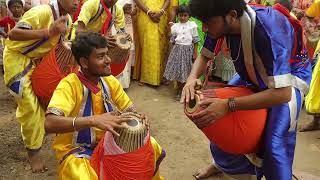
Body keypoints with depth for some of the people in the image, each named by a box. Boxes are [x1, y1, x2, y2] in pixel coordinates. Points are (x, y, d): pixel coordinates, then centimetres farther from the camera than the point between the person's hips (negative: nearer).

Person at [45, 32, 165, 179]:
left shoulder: (110, 81, -5)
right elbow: (50, 123, -38)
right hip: (76, 150, -6)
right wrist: (93, 120, -47)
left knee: (151, 147, -5)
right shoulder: (69, 85, -24)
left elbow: (129, 109, 4)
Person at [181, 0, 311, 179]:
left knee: (276, 142, -18)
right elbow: (204, 56, -7)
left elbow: (282, 93, -42)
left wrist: (227, 105, -47)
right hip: (254, 72, 6)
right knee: (217, 112, 4)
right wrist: (192, 78, -30)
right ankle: (223, 163, 29)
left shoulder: (269, 30, -41)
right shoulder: (222, 21, -23)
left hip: (290, 75, -6)